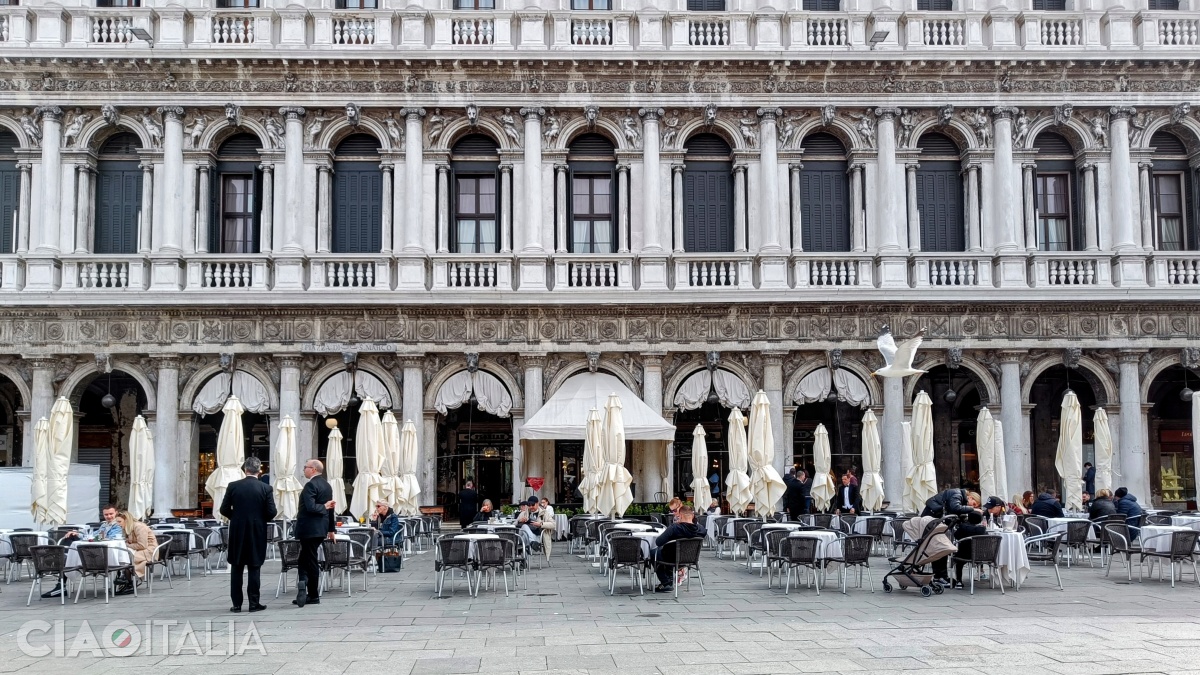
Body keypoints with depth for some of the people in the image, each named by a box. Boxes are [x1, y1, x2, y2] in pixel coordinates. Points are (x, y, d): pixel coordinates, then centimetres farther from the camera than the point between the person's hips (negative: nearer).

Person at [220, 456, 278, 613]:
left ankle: (236, 604, 9)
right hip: (257, 533, -1)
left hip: (237, 532, 1)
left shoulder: (233, 486, -4)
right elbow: (271, 513, -8)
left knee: (236, 568, 8)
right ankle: (254, 603, 5)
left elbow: (224, 510, -2)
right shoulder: (266, 488, -7)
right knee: (254, 567, 5)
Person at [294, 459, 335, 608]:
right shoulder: (327, 485, 12)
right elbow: (330, 509, 17)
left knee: (310, 561, -3)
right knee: (306, 559, 10)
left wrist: (324, 507, -12)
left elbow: (310, 507, -27)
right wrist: (331, 529, 22)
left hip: (309, 529, -8)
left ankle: (313, 596, -3)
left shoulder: (310, 485, -15)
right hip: (321, 528, 8)